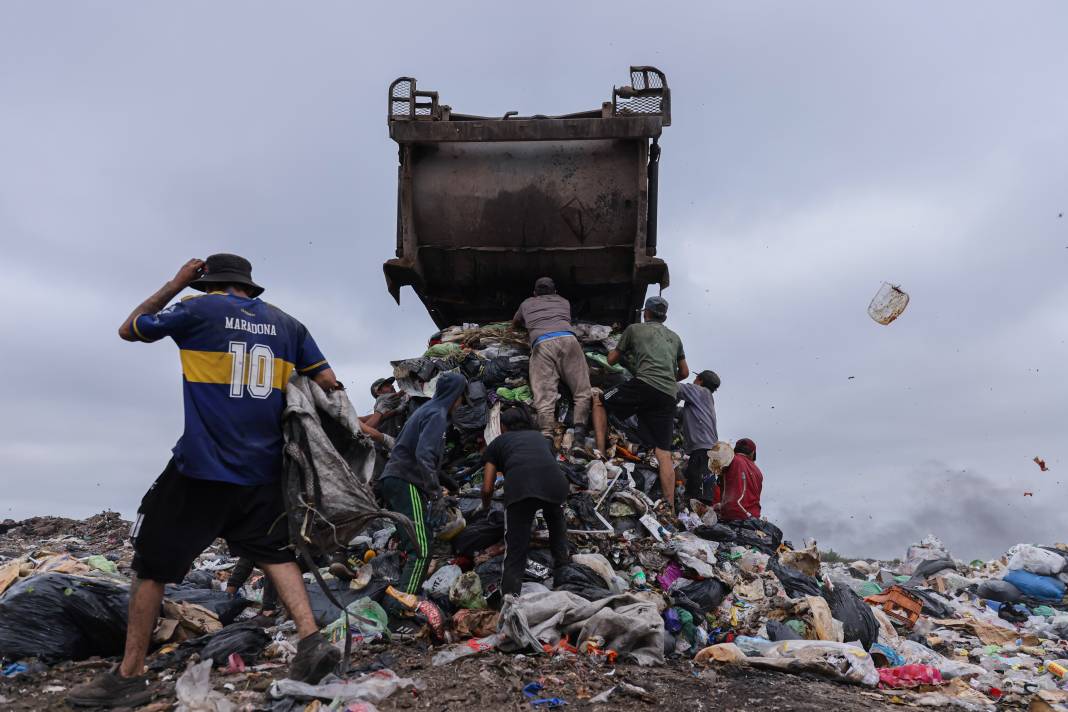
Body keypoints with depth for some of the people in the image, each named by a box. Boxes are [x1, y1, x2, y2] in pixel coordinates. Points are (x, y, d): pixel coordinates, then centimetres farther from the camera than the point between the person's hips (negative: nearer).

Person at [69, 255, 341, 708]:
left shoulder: (198, 311, -2)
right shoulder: (286, 324, 9)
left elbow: (128, 330, 14)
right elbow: (328, 383, 7)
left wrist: (176, 284, 19)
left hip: (201, 466, -4)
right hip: (263, 468, 4)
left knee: (151, 564, 9)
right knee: (275, 553, 14)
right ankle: (311, 640, -1)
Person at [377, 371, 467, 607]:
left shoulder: (426, 409, 20)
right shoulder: (437, 415, -9)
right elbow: (424, 455, -23)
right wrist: (433, 488, -16)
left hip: (393, 479, 10)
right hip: (406, 483, -10)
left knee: (412, 543, 15)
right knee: (421, 550, -16)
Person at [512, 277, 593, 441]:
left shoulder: (527, 303, 35)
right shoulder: (564, 301, 36)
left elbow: (514, 324, 53)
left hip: (541, 343, 0)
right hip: (567, 338, 1)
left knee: (544, 395, -12)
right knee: (582, 390, 0)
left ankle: (546, 436, -32)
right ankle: (580, 426, -24)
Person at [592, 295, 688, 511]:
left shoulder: (634, 329, 16)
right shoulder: (675, 337, 29)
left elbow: (612, 360, 25)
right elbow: (684, 372, 33)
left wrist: (612, 351, 47)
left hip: (645, 384, -4)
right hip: (669, 396, 5)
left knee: (599, 401, 15)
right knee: (664, 453, 3)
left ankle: (600, 453, 0)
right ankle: (670, 507, -4)